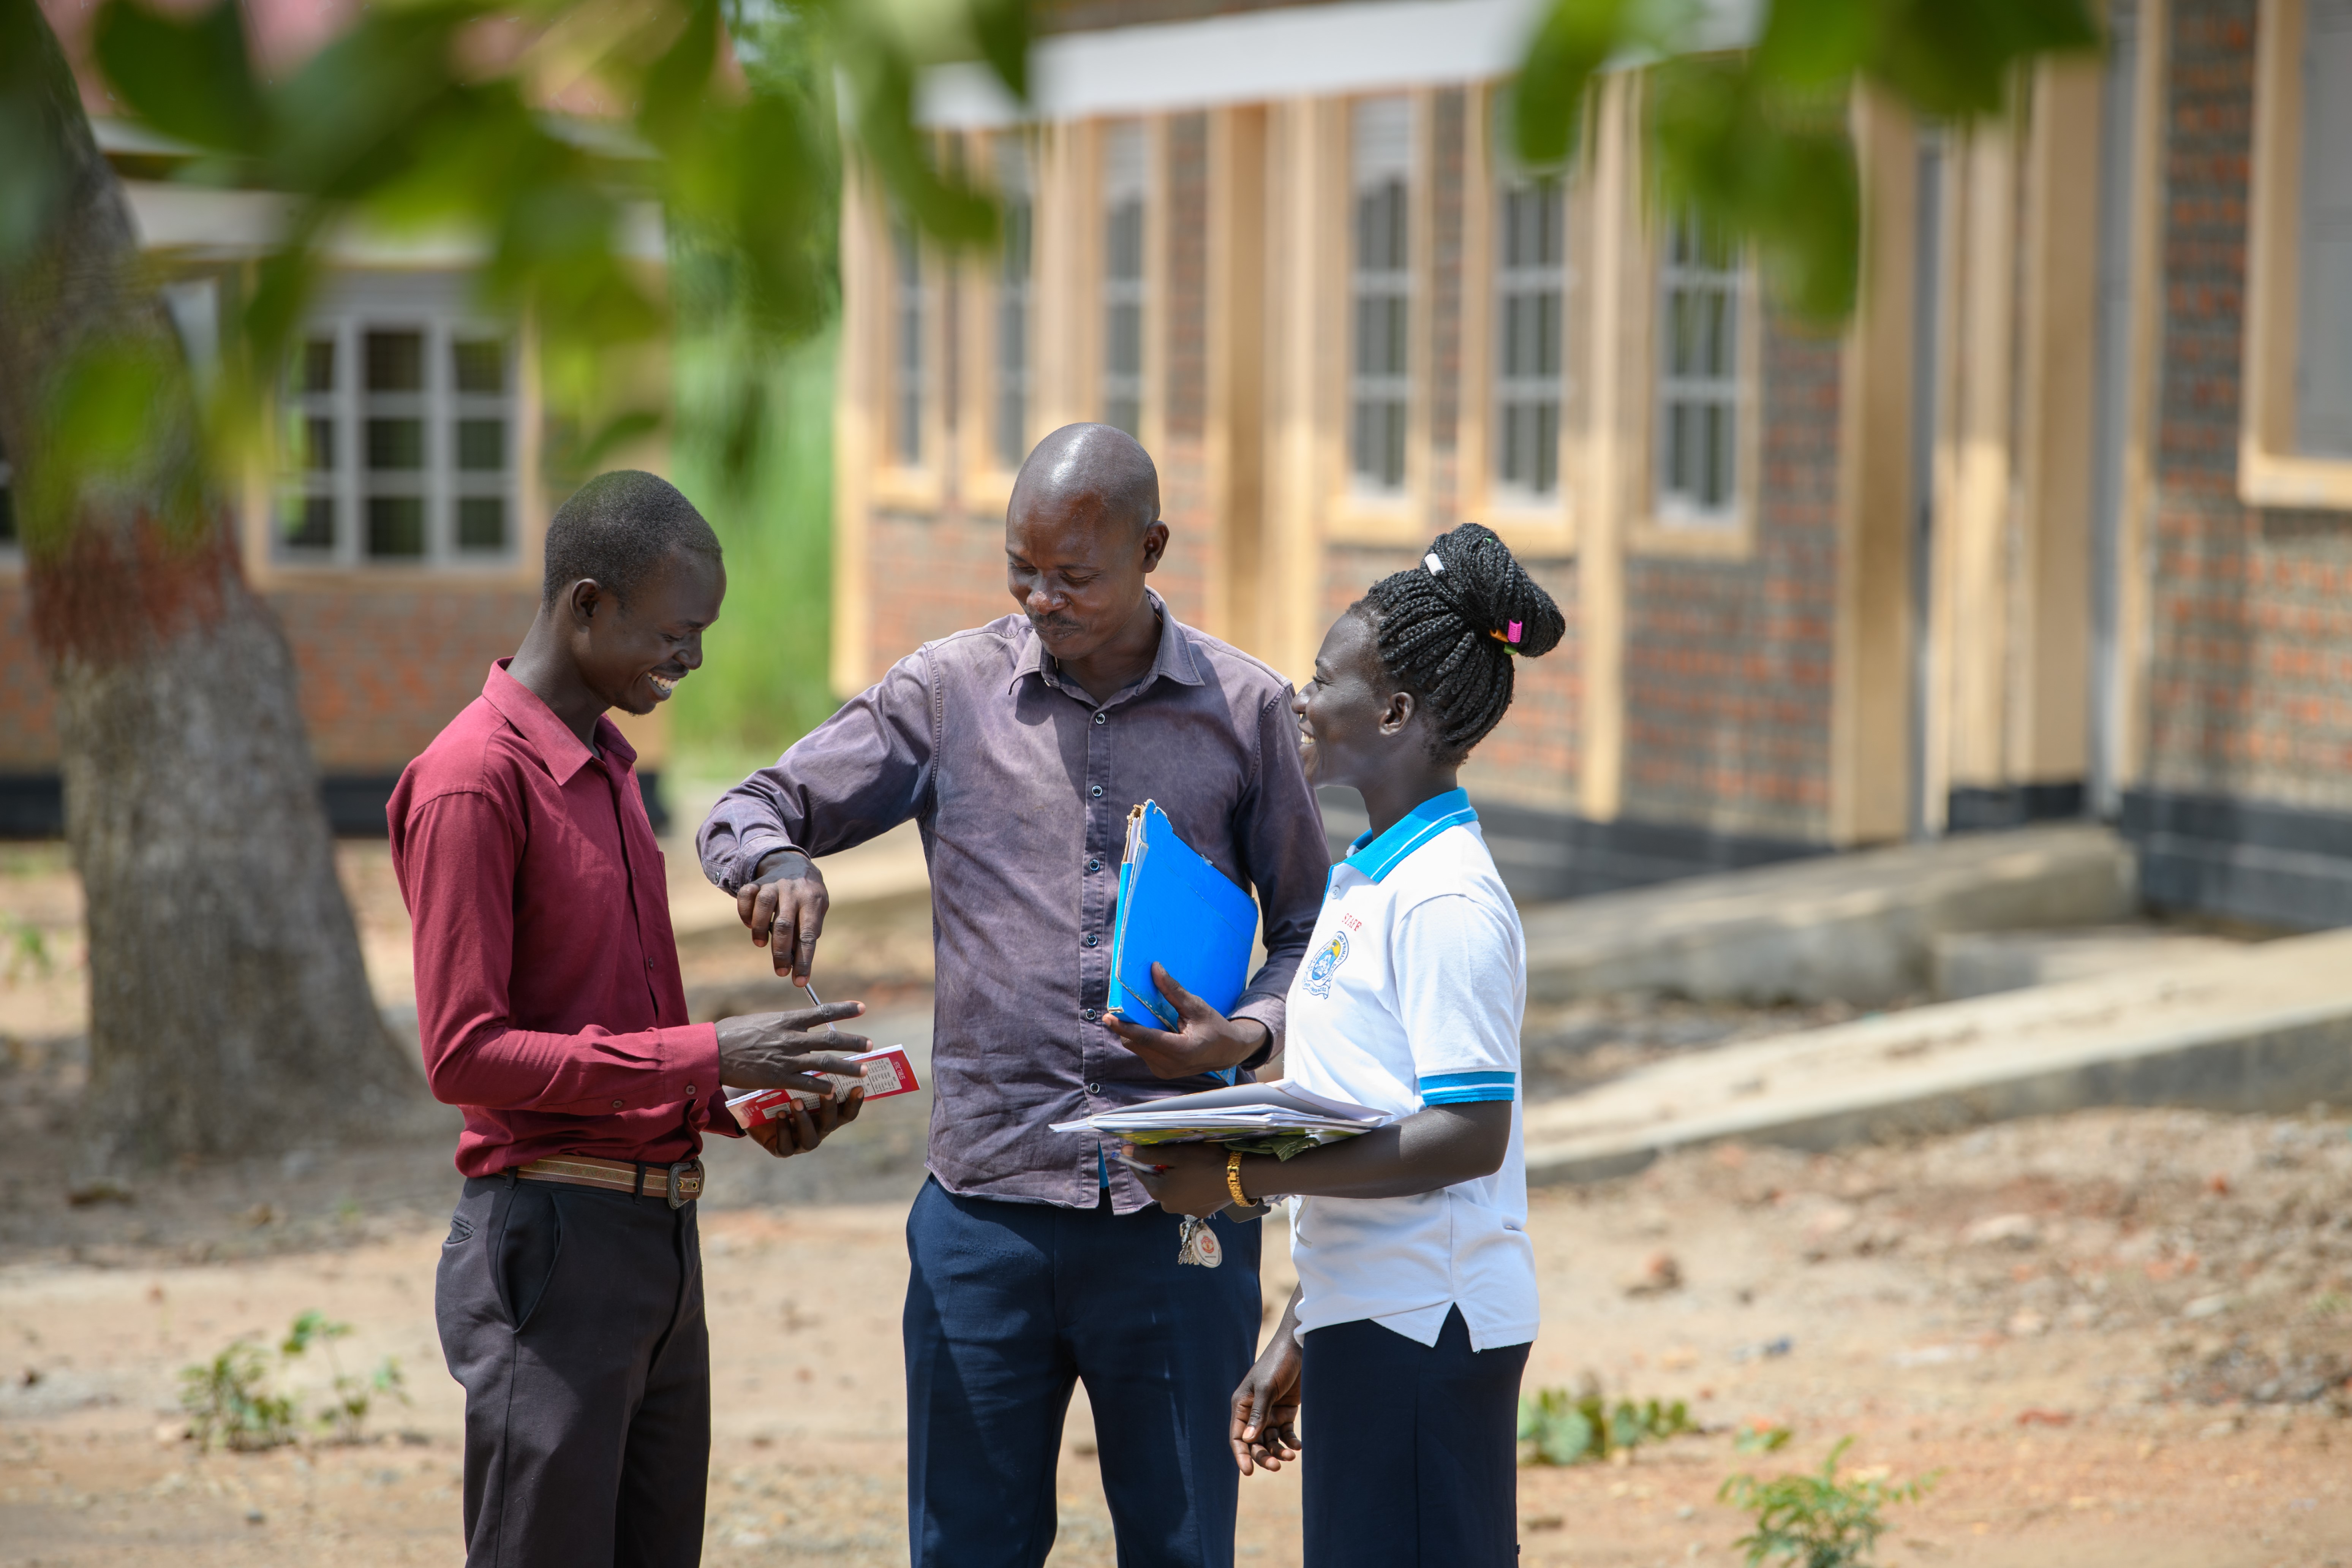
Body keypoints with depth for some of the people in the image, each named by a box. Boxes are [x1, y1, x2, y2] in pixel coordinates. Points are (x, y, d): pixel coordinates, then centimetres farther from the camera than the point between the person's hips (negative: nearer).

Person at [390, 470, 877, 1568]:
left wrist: (744, 1107, 5)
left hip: (660, 1234, 9)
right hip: (552, 1242, -9)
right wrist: (706, 1056, -19)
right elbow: (464, 1054, -18)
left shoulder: (607, 769, 17)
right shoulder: (474, 781, -13)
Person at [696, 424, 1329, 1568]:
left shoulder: (1244, 710, 4)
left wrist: (1244, 1035, -9)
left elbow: (1308, 927, 12)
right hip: (987, 1205, 1)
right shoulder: (952, 690, 4)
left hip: (1176, 1210, 0)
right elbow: (746, 815, 7)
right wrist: (778, 864, -17)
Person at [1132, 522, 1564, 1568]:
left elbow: (1467, 1137, -21)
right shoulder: (1360, 879, 15)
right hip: (1362, 1322, 9)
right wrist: (1295, 1341, 21)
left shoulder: (1446, 901, -14)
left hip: (1425, 1331, -9)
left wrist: (1242, 1178, -19)